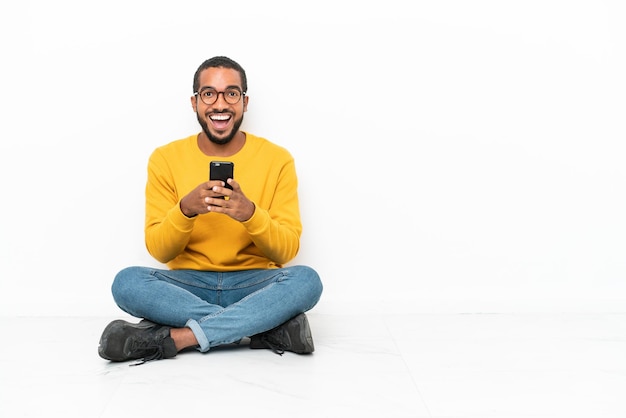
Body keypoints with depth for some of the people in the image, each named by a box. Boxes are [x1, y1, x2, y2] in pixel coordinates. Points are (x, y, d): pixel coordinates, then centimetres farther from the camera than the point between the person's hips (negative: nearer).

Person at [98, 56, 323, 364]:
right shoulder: (165, 159, 0)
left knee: (306, 280, -31)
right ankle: (271, 326, -27)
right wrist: (185, 210, -24)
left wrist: (250, 214, -26)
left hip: (253, 285, 0)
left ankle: (176, 337, -29)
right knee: (127, 282, -29)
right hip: (188, 285, 1)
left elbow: (287, 250, -6)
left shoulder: (277, 159, -2)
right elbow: (158, 251, -3)